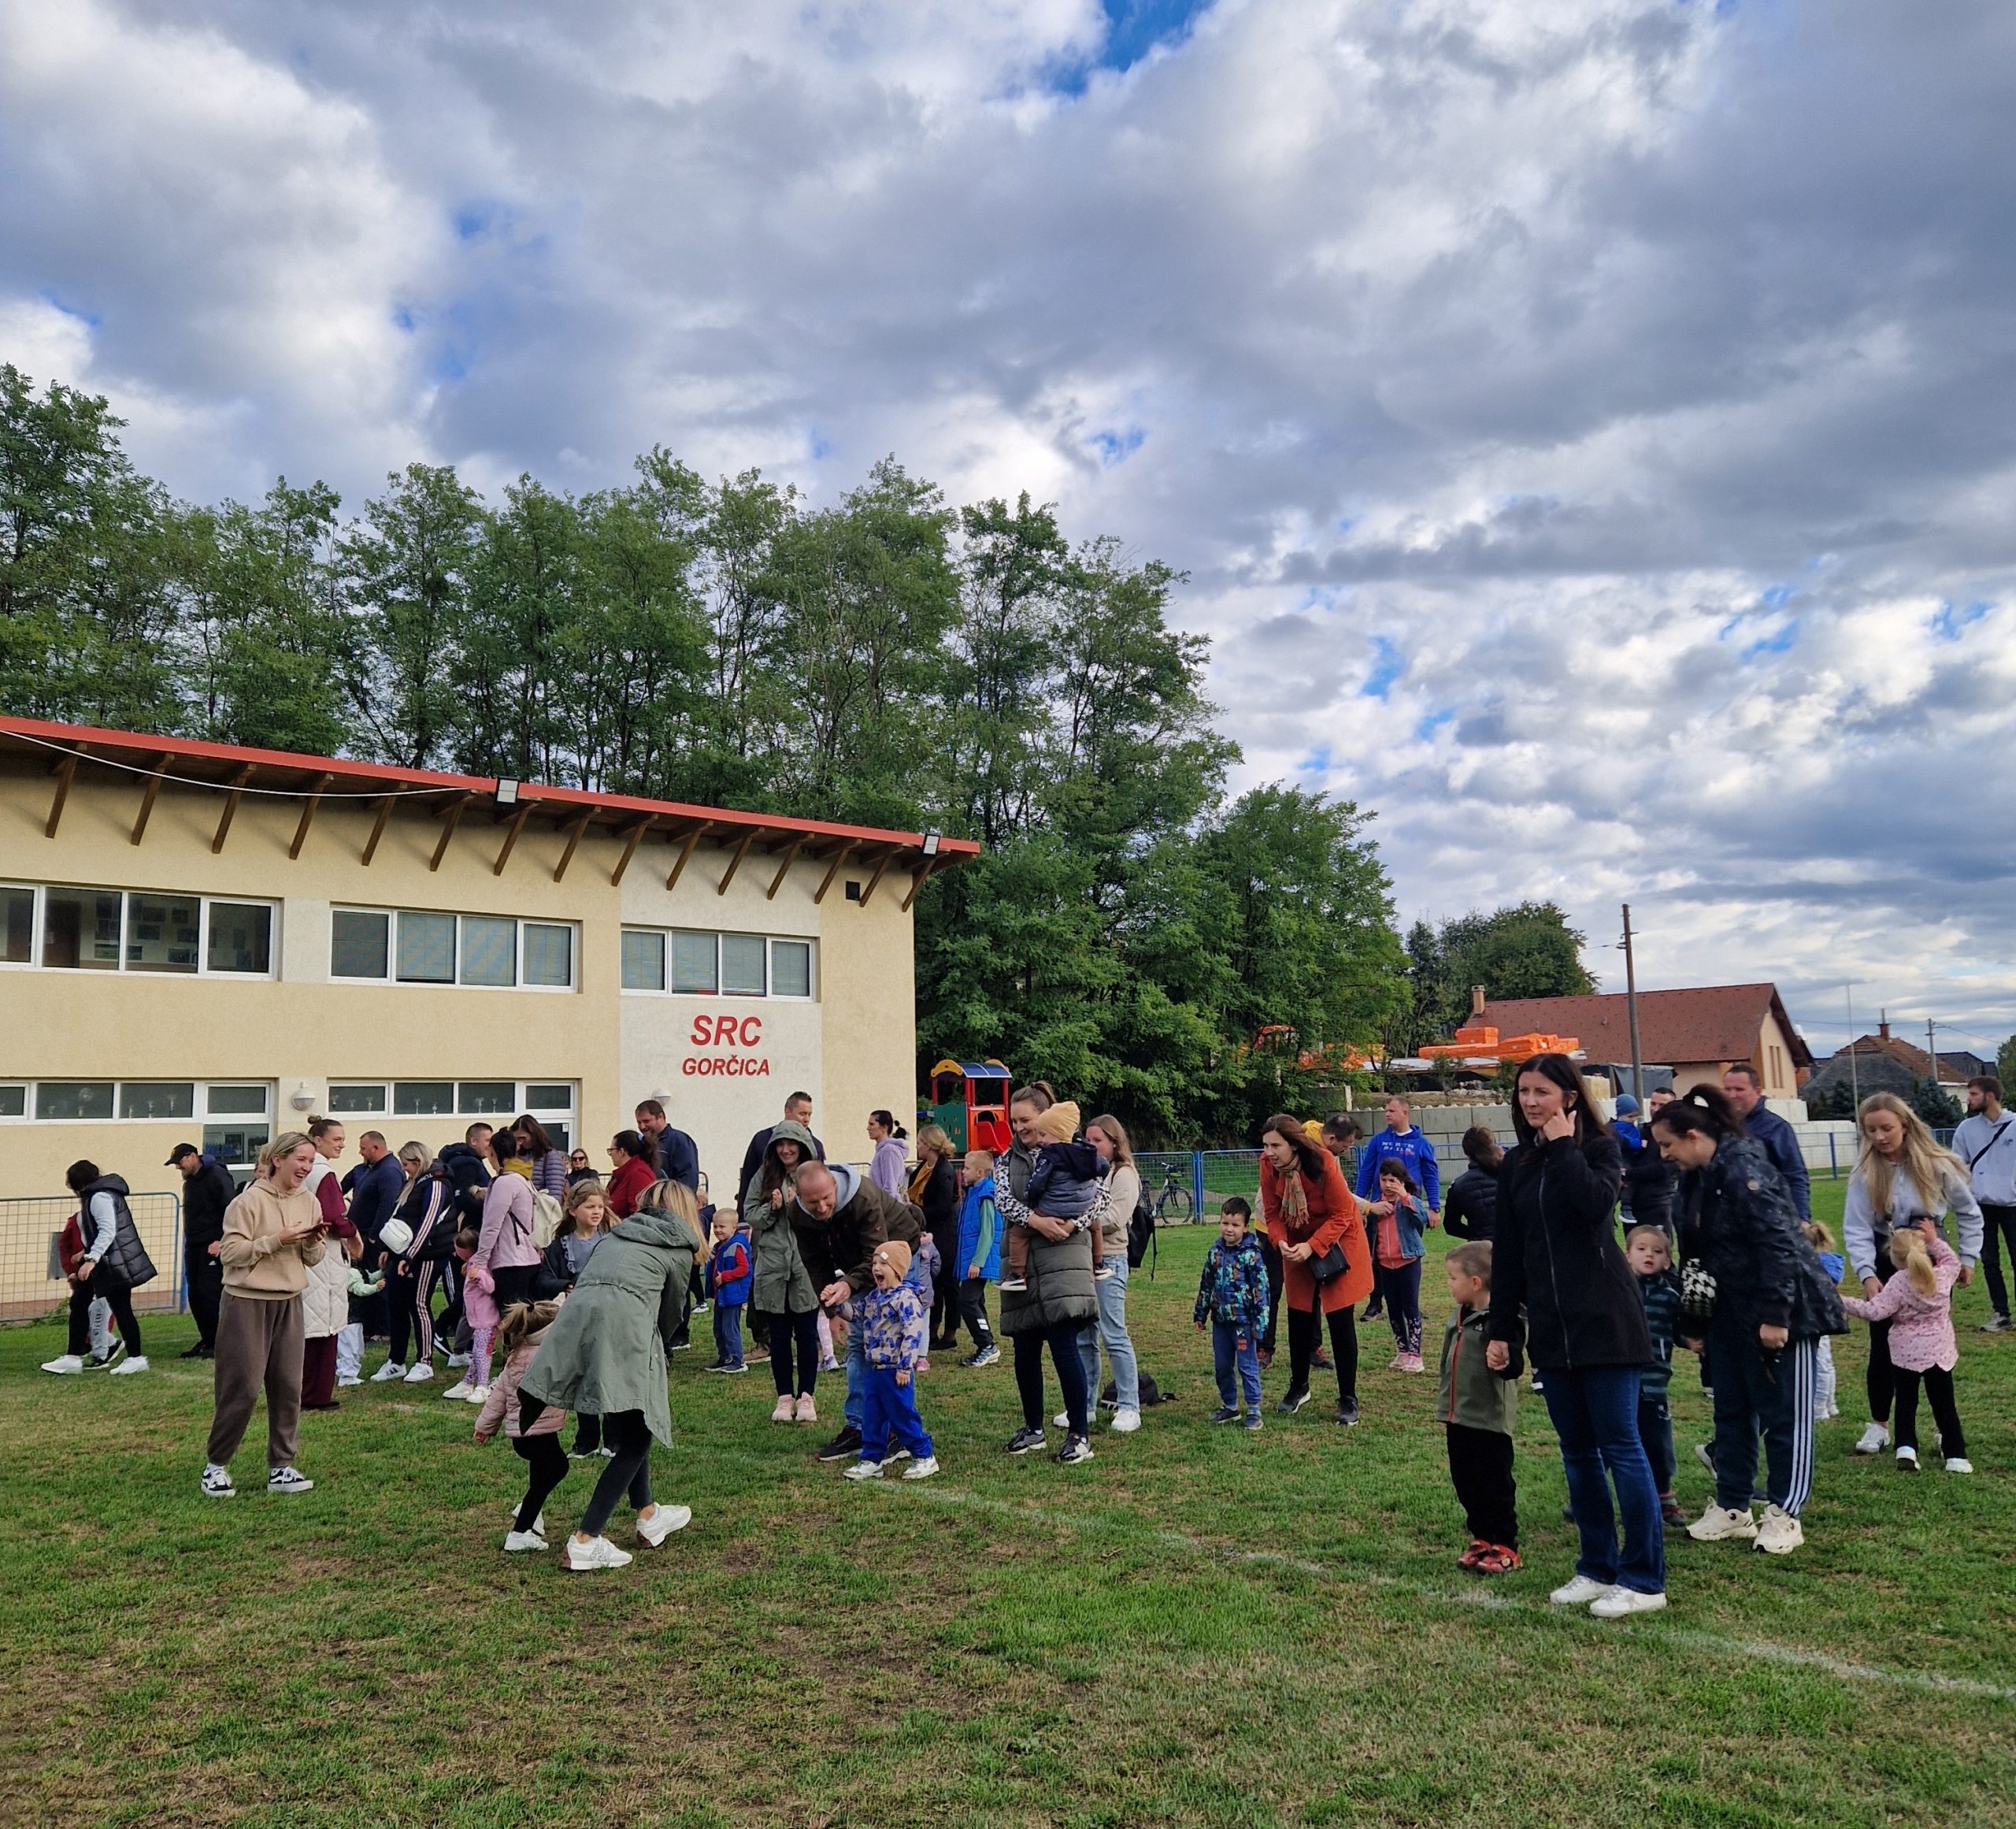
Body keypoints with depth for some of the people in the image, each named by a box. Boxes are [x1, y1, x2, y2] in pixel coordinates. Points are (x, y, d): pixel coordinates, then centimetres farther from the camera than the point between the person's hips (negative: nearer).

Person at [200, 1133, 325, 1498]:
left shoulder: (309, 1203, 7)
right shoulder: (249, 1201, -11)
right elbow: (230, 1253, -16)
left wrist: (313, 1242, -10)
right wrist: (278, 1239, -22)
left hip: (289, 1303, 6)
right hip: (247, 1302, -5)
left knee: (288, 1386, 5)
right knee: (242, 1388, -2)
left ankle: (281, 1467, 14)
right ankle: (215, 1465, 16)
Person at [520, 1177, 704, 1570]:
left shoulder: (615, 1235, 31)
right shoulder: (679, 1248, 18)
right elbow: (672, 1312, 22)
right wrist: (659, 1347, 40)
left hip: (575, 1317, 6)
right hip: (625, 1323, -6)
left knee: (629, 1429, 22)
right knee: (634, 1441, 5)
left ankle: (649, 1516, 34)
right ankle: (584, 1543, -1)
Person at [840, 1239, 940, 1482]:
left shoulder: (906, 1298, -17)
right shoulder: (873, 1296, 10)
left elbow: (912, 1334, -21)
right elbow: (856, 1313, 21)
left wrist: (905, 1367, -21)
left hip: (896, 1372, -8)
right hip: (875, 1369, 8)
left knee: (902, 1414, 0)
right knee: (871, 1416, 12)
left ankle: (924, 1457, 14)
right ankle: (871, 1459, 22)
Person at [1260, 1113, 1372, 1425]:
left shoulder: (1323, 1164, -30)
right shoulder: (1268, 1165, -19)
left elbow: (1342, 1216, -22)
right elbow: (1272, 1213, -8)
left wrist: (1312, 1246, -30)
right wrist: (1281, 1242, -27)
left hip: (1337, 1241, -4)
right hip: (1298, 1245, 4)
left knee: (1340, 1318, -4)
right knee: (1299, 1317, 9)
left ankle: (1348, 1399, 7)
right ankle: (1298, 1387, 28)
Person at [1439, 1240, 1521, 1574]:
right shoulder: (1459, 1317, 9)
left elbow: (1512, 1368, -22)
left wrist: (1502, 1361, -45)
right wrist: (1446, 1412, 22)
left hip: (1490, 1420, -8)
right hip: (1459, 1418, 8)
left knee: (1495, 1485, 4)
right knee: (1465, 1484, 15)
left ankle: (1505, 1547, 17)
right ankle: (1482, 1539, 28)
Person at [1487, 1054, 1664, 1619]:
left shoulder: (1599, 1149, -2)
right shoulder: (1517, 1166, 11)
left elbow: (1596, 1201, -25)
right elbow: (1507, 1253, 12)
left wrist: (1564, 1145, -15)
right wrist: (1501, 1329, 11)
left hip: (1604, 1323, -5)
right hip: (1552, 1328, 5)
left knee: (1620, 1446, -2)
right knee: (1577, 1452, 10)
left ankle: (1645, 1580, 6)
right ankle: (1597, 1568, 21)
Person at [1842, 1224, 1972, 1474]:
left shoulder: (1898, 1284, -17)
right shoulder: (1943, 1276, -5)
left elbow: (1874, 1311, -22)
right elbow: (1953, 1261, 19)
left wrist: (1844, 1303, -14)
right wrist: (1935, 1240, 20)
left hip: (1906, 1352, -3)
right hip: (1940, 1351, 3)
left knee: (1906, 1402, 7)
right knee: (1944, 1404, 11)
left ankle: (1906, 1449, -6)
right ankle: (1955, 1454, 11)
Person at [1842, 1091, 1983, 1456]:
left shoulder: (1937, 1165, -10)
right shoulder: (1865, 1173, -10)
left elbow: (1969, 1212, 5)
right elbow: (1857, 1229, -13)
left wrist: (1969, 1258, 3)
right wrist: (1867, 1274, -24)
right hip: (1886, 1267, 0)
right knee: (1883, 1346, 4)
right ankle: (1879, 1426, 16)